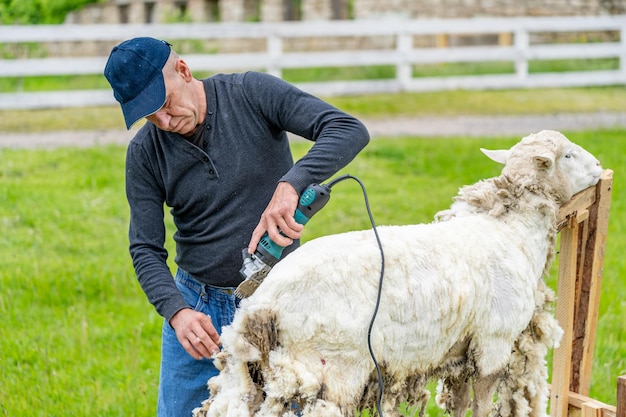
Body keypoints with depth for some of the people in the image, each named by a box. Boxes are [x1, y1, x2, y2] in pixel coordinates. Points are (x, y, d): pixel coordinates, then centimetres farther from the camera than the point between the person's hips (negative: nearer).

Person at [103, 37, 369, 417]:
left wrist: (290, 184, -38)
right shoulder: (145, 152, -5)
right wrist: (177, 312, -23)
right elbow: (146, 250, -4)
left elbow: (349, 130, -22)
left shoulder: (252, 94, -13)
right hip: (196, 304, 3)